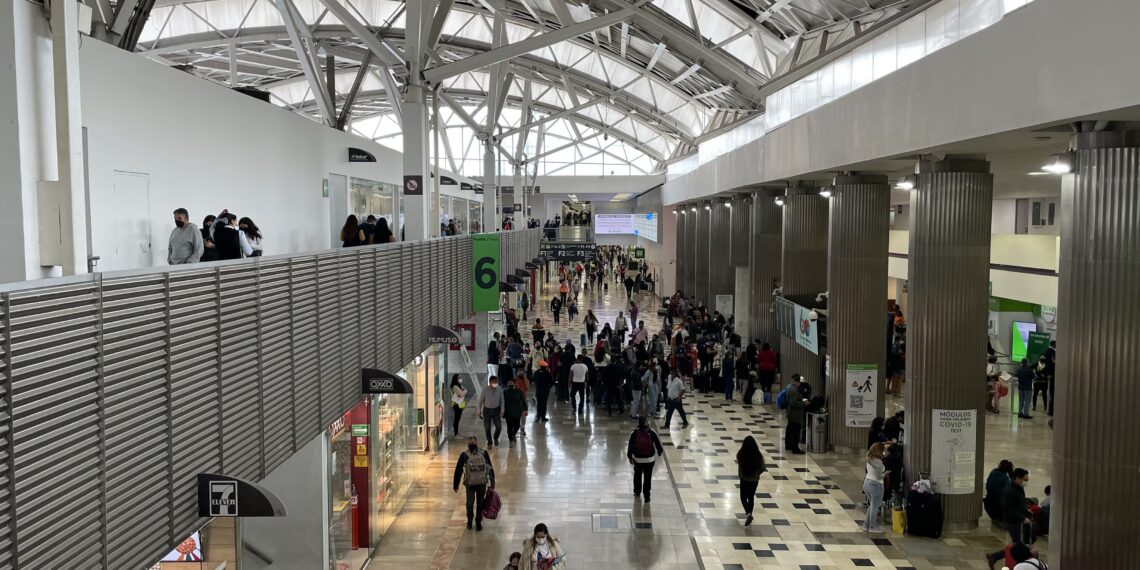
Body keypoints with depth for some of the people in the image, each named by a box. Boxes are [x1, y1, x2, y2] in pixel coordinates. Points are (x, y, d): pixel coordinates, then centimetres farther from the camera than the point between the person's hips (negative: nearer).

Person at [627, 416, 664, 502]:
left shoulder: (634, 433, -15)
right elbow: (657, 443, -4)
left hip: (637, 459, 1)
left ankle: (637, 491, 37)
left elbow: (630, 446, -9)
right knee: (648, 477, 8)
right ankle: (646, 496, 10)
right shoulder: (651, 433, -14)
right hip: (650, 459, -1)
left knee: (637, 475, 23)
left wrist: (630, 457, 4)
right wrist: (660, 451, 16)